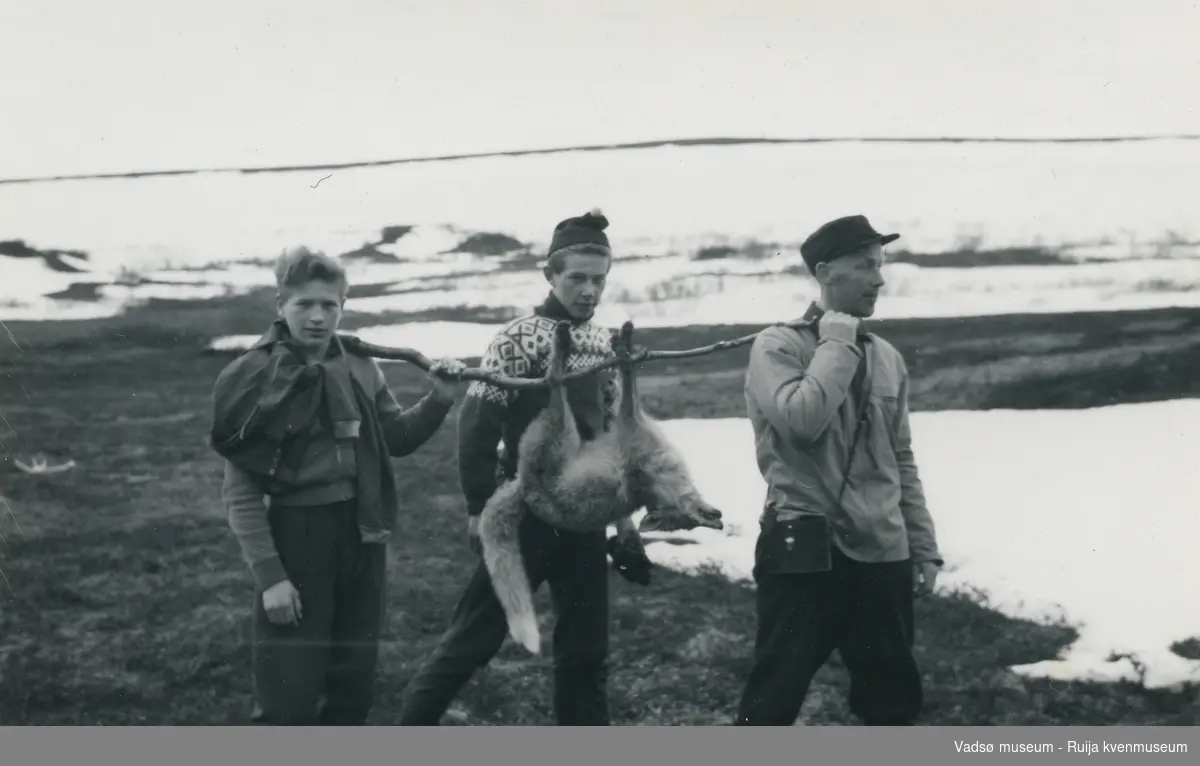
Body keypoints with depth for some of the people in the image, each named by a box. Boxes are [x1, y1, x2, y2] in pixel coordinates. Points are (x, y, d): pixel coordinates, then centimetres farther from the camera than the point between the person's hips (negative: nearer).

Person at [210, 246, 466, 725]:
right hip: (296, 536, -5)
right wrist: (268, 575, -15)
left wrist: (438, 401, -3)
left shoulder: (359, 368, 3)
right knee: (289, 696, -3)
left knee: (354, 684, 15)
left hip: (360, 534, 5)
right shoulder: (253, 376, -10)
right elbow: (241, 490, -10)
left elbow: (396, 439, 15)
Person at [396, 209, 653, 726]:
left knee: (586, 648, 10)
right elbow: (476, 428, -12)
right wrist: (480, 510, -14)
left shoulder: (605, 343, 8)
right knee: (475, 636, 0)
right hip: (523, 516, -6)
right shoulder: (517, 339, -10)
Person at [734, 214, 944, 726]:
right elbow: (802, 419, -25)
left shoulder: (887, 357, 12)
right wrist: (836, 344, -13)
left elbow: (901, 463, 16)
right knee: (773, 699, 0)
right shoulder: (778, 346, -6)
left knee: (894, 699, 14)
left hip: (883, 556, 6)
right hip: (805, 554, -6)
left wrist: (923, 547, 13)